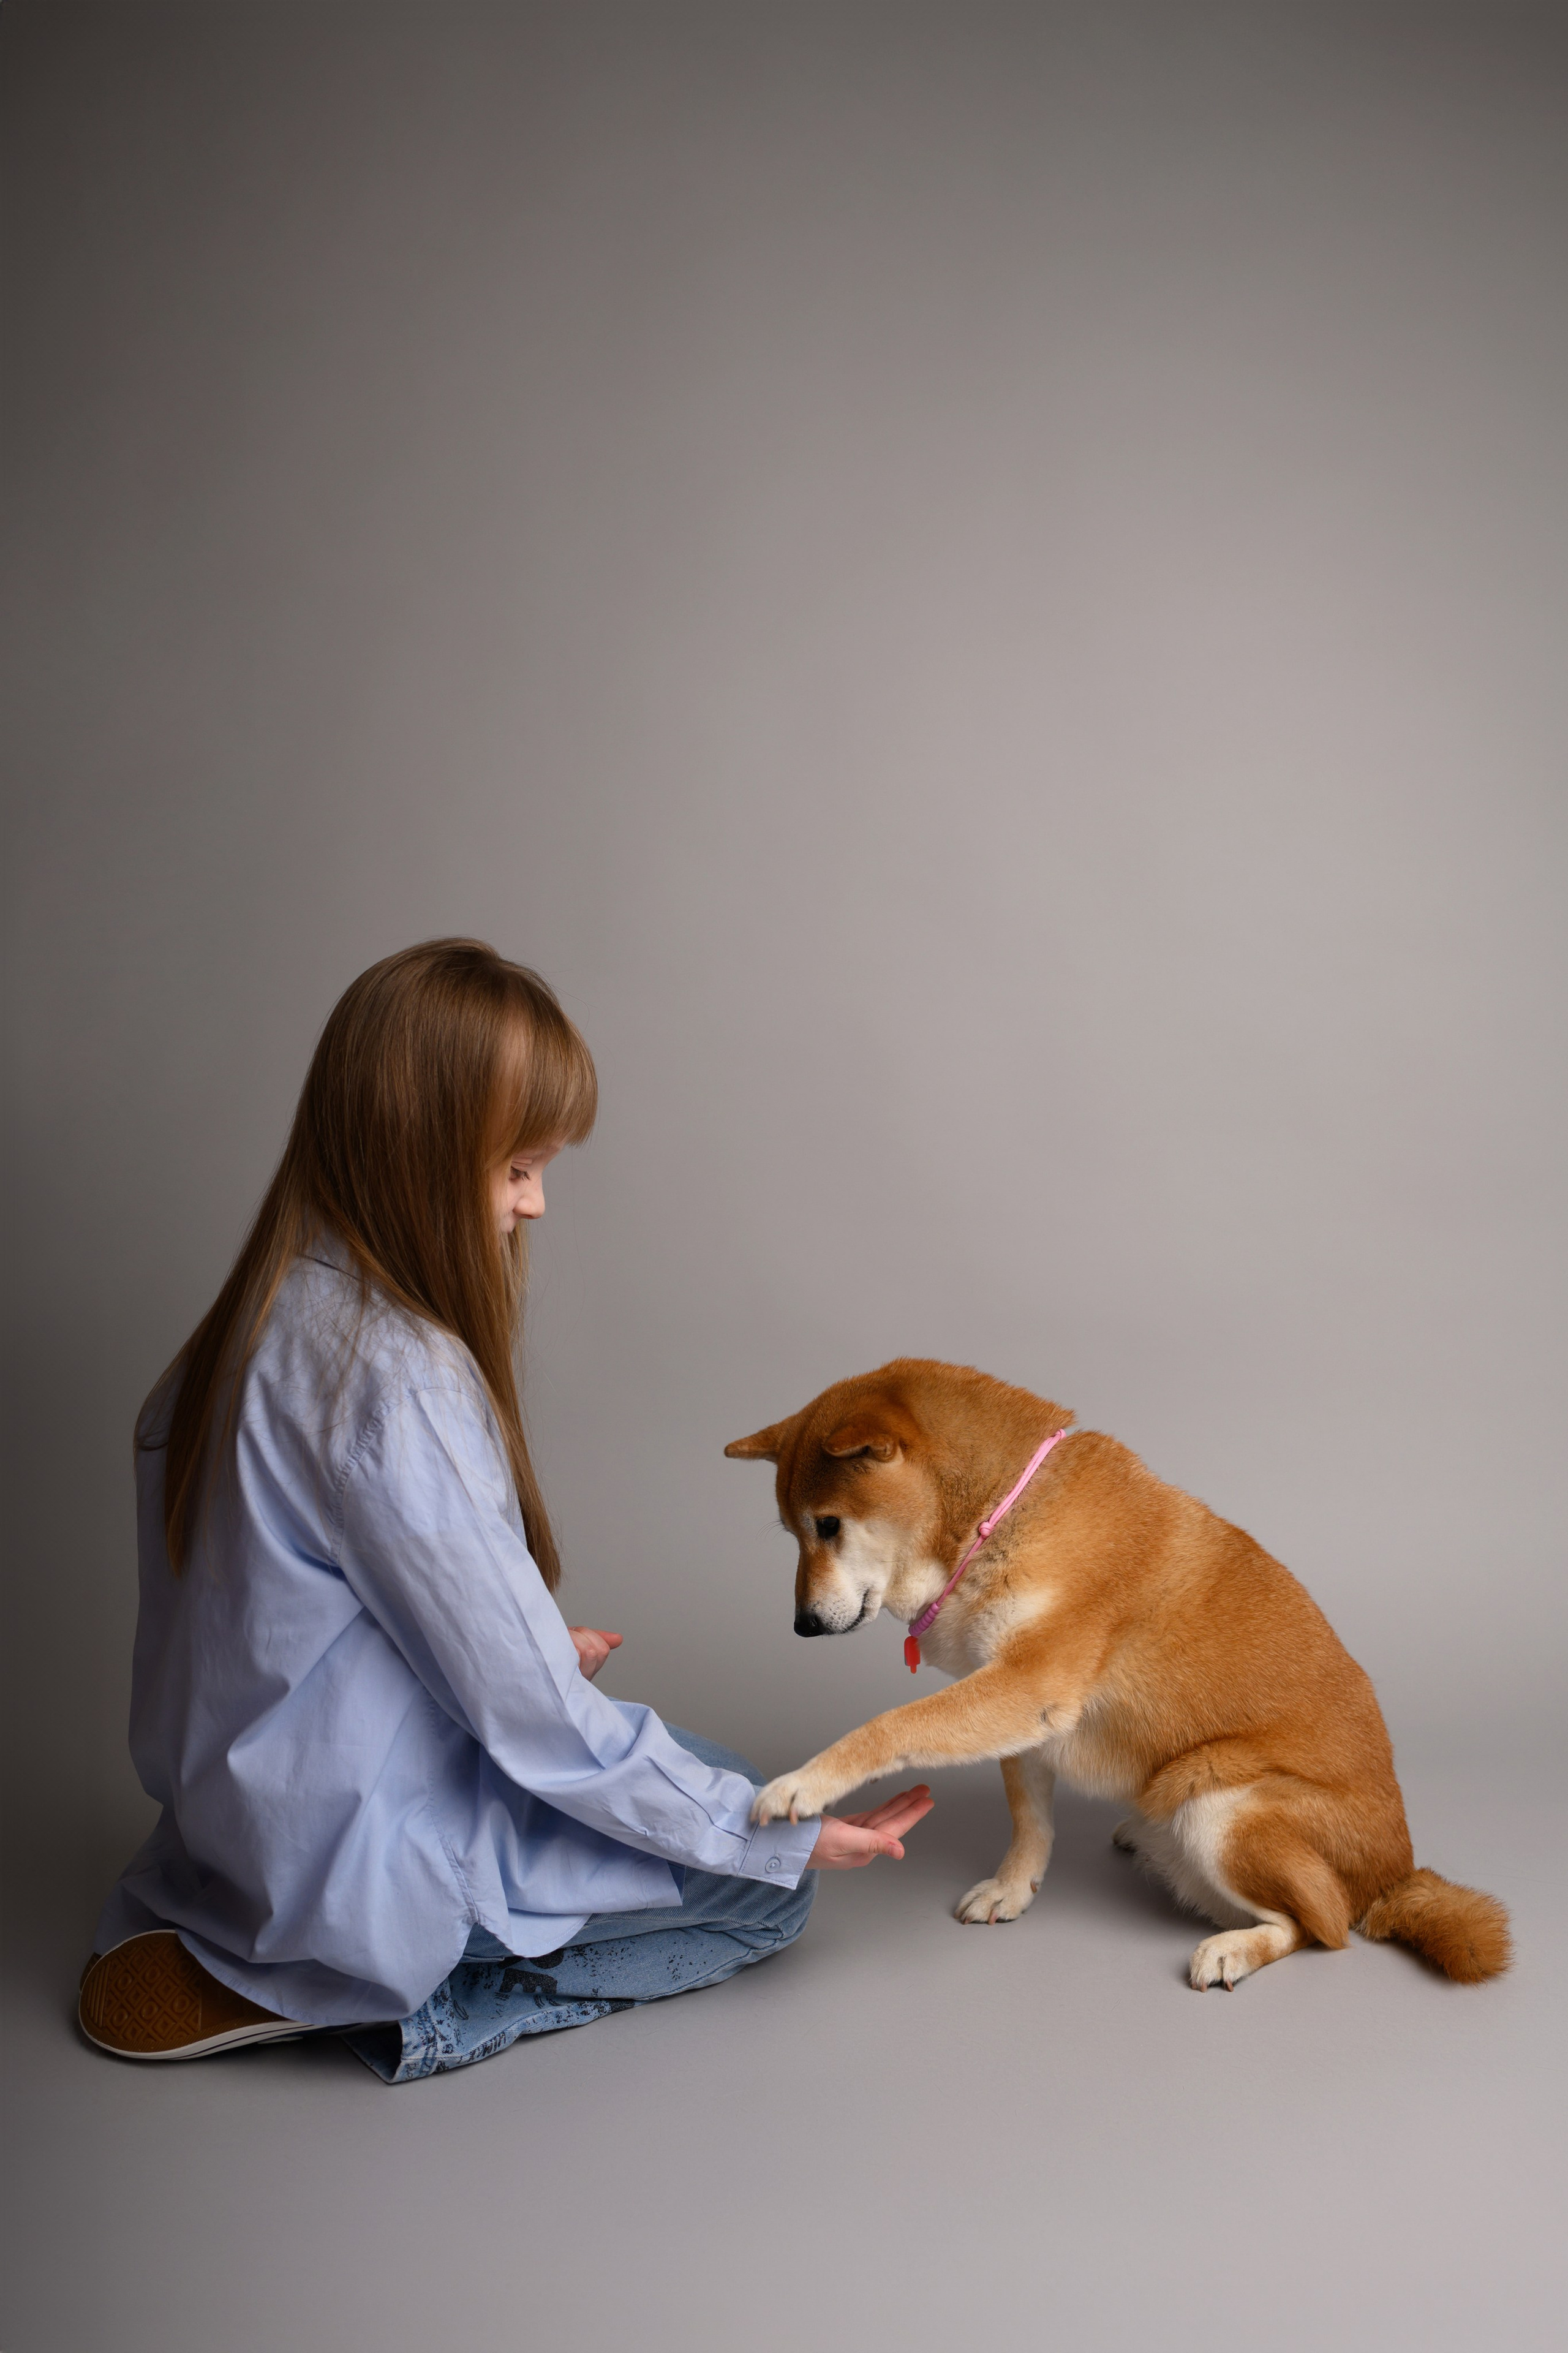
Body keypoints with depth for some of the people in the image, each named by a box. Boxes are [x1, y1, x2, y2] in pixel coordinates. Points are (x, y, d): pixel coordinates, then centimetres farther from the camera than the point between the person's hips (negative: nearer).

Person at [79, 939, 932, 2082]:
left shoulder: (281, 1313, -2)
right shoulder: (394, 1383, -30)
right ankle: (400, 2004, -2)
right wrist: (785, 1839, -13)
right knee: (769, 1894, 3)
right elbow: (543, 1730, -24)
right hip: (364, 1853, -9)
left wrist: (531, 1647, 13)